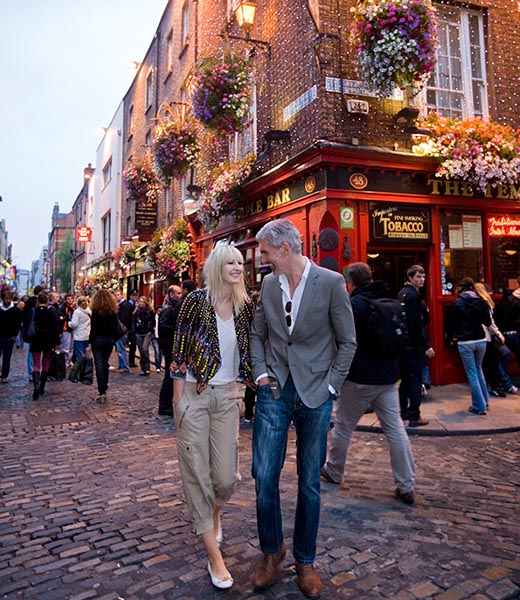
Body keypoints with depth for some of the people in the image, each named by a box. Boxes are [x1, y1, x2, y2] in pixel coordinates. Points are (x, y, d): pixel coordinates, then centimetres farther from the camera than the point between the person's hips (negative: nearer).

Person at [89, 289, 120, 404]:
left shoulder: (96, 311, -9)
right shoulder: (113, 311, 4)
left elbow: (93, 328, -11)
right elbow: (116, 327, 6)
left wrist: (90, 342, -7)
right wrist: (114, 339, 11)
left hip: (98, 339, -4)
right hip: (109, 340, 4)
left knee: (99, 364, -2)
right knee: (105, 363, 16)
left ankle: (102, 392, -7)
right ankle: (104, 387, 22)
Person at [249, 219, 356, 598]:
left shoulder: (330, 282, -8)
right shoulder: (268, 284, 4)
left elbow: (347, 342, -3)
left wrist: (329, 386, -6)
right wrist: (261, 373, 2)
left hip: (315, 395, -2)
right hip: (275, 392, 3)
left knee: (310, 483, 10)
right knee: (265, 477, 4)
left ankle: (305, 560, 31)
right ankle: (271, 549, 30)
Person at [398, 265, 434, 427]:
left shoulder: (402, 293, 13)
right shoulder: (413, 296, -16)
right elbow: (416, 325, -22)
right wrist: (426, 346, -19)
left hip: (403, 342, 10)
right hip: (413, 344, -10)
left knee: (405, 378, 16)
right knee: (416, 379, -3)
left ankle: (403, 411, 25)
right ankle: (414, 417, 2)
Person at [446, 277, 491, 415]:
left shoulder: (458, 303, -7)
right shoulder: (481, 301, 2)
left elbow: (452, 323, -4)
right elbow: (488, 322, 6)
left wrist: (449, 339, 10)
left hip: (465, 342, -4)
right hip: (481, 340, 4)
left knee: (472, 374, 3)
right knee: (478, 369, 23)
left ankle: (479, 406, 7)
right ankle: (485, 400, 29)